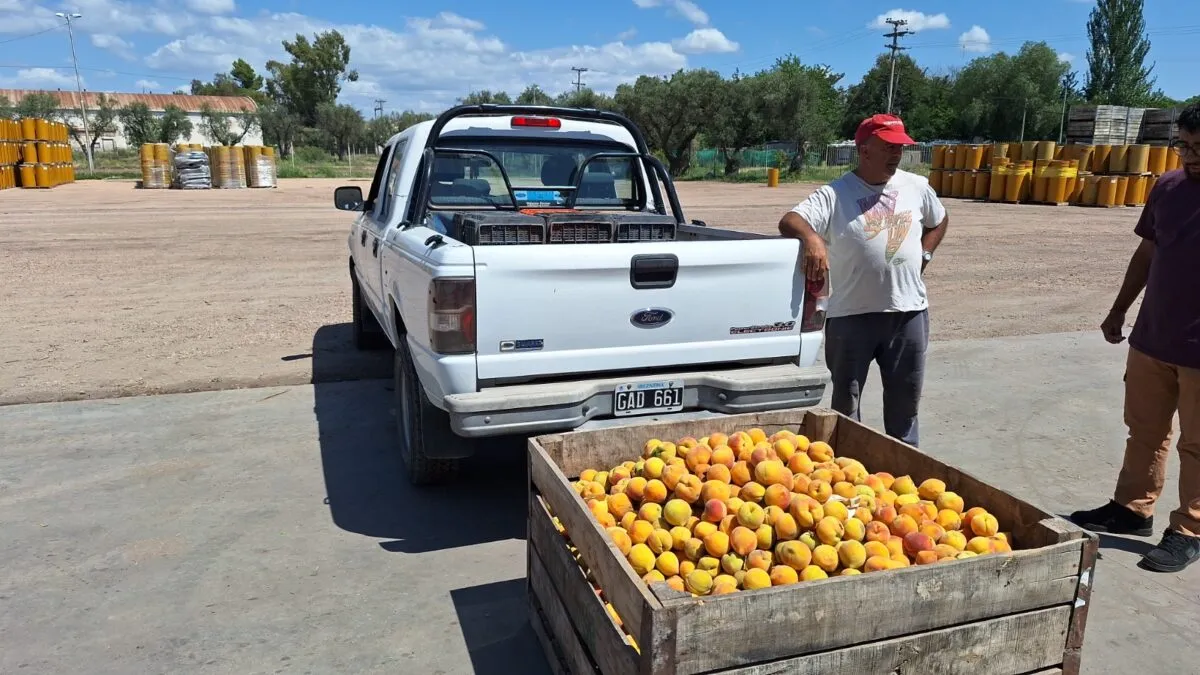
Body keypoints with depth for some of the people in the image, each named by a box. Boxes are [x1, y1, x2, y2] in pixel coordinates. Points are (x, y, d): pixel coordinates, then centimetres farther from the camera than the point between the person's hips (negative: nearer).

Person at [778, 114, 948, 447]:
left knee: (905, 397, 17)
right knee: (846, 398, 9)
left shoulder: (917, 186, 8)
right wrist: (812, 237, -40)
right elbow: (789, 220, -19)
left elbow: (939, 221, 26)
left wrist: (924, 255, 10)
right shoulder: (834, 194, -7)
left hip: (909, 310, 4)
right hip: (851, 314, -4)